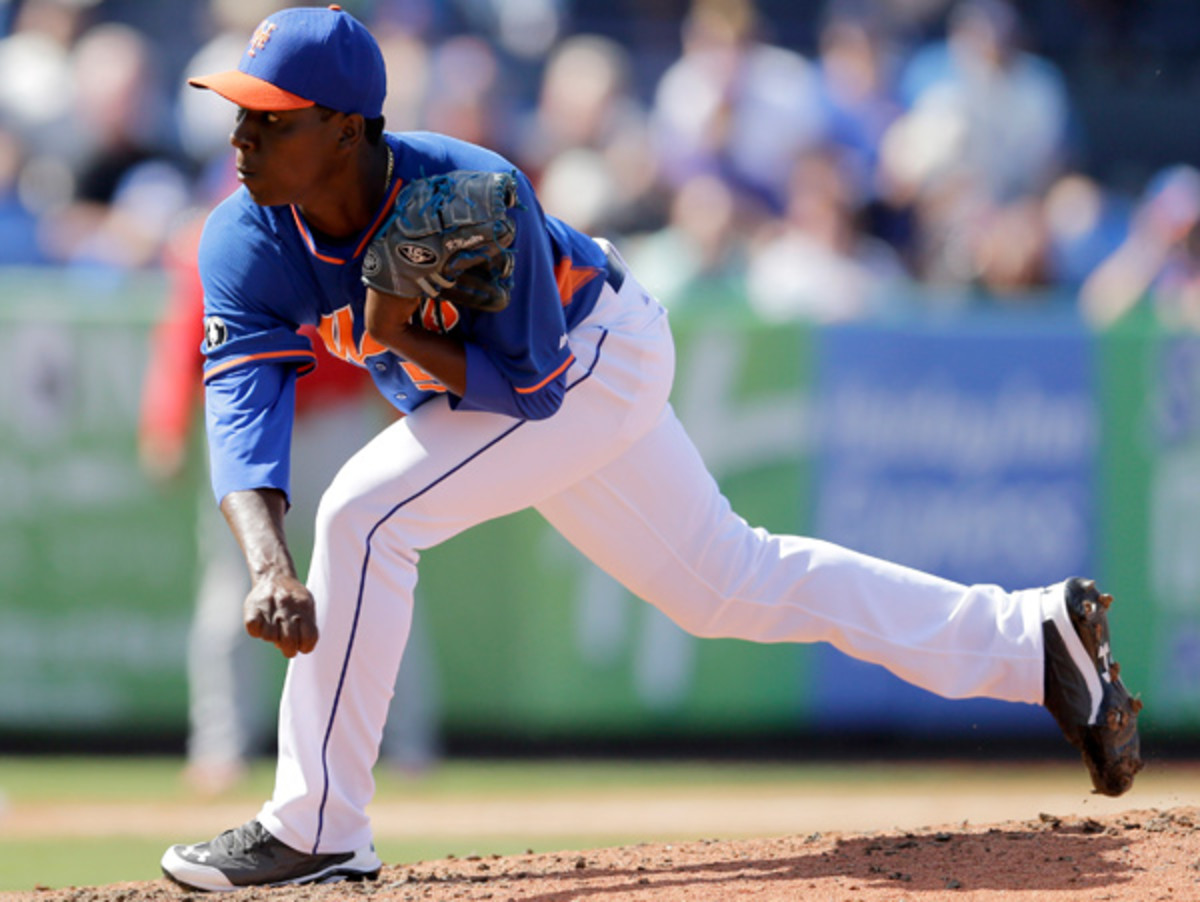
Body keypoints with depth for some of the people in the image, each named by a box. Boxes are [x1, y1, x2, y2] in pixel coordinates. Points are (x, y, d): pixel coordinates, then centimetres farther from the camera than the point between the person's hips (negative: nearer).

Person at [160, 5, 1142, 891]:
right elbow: (242, 408, -30)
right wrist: (270, 569, -45)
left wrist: (401, 338, -42)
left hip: (594, 359, -7)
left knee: (365, 514, -23)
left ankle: (318, 829, -15)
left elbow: (532, 380, -27)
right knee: (730, 582, 17)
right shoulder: (246, 241, -20)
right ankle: (1031, 635, 27)